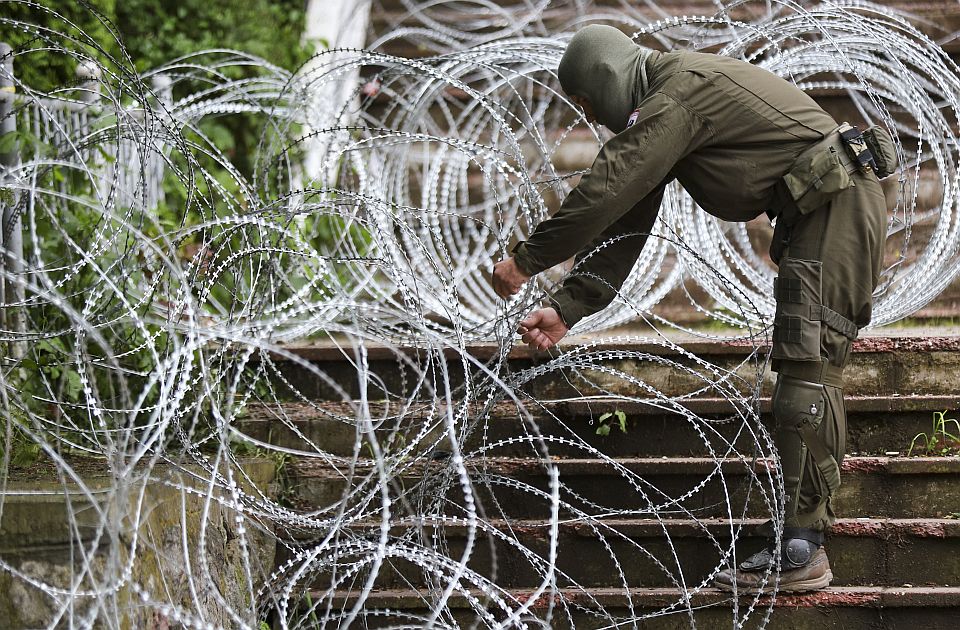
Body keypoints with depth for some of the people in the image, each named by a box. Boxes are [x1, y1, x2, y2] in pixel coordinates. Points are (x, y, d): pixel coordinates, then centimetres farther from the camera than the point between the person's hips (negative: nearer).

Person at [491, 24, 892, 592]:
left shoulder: (679, 93, -15)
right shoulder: (661, 115, 17)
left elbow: (604, 192, -19)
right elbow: (626, 225, 18)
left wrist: (526, 260, -10)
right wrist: (566, 310, 11)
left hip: (838, 204, -11)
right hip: (824, 212, 11)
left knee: (807, 370, -15)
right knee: (807, 373, 10)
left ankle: (800, 554, -19)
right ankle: (806, 533, 12)